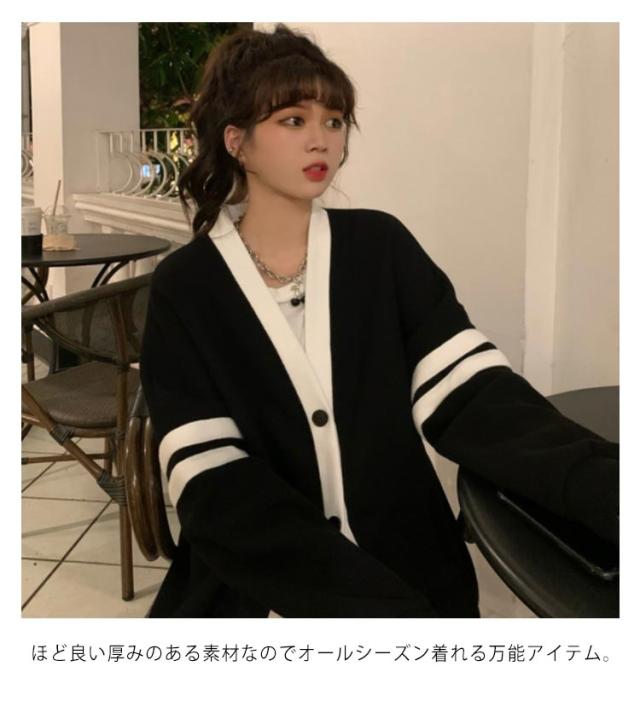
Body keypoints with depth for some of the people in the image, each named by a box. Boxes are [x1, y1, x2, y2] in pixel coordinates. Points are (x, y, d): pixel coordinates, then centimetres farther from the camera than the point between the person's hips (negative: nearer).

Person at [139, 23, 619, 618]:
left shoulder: (381, 247, 1)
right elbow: (218, 492, -13)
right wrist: (389, 609, -22)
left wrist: (611, 489, -28)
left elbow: (473, 396, -10)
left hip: (414, 577, 1)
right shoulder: (185, 287, -4)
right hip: (257, 595, -1)